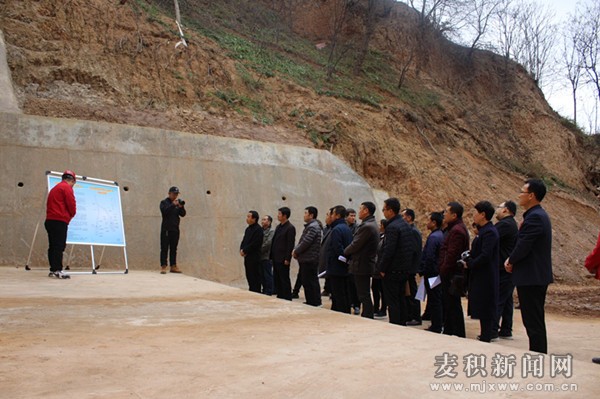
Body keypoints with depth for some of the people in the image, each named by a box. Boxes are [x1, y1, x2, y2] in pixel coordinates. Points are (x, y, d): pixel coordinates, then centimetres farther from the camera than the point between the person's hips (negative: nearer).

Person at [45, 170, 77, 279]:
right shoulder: (67, 187, -4)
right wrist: (71, 215, 9)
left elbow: (50, 205, 23)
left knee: (53, 246, 9)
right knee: (59, 246, -12)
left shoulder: (54, 188, 25)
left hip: (50, 220, 9)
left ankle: (53, 270, 11)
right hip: (60, 221, -9)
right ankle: (57, 270, -17)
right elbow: (71, 204, -11)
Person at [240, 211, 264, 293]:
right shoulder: (248, 229, 15)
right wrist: (241, 249, 0)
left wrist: (245, 251, -14)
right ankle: (251, 292, 21)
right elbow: (244, 240, 18)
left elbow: (255, 244, -19)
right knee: (249, 276, 13)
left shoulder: (258, 229, -13)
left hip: (254, 257, -9)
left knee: (255, 277, -5)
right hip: (247, 257, 9)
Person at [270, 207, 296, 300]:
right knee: (276, 279, 12)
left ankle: (287, 299, 7)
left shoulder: (290, 228, -12)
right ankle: (279, 298, 20)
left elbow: (290, 244, -15)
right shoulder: (278, 227, 15)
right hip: (276, 258, 8)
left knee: (285, 280, -1)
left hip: (283, 259, -8)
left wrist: (287, 259, -18)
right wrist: (271, 256, 12)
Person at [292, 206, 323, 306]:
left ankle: (315, 303, 0)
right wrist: (296, 249, 5)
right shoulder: (309, 226, 18)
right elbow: (302, 241, 20)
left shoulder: (313, 227, -15)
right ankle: (310, 302, 21)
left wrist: (296, 251, -8)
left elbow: (306, 242, -20)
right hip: (305, 259, 10)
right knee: (306, 282, 14)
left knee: (311, 282, -5)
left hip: (309, 260, -10)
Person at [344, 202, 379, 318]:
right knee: (364, 295, 15)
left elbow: (355, 244, -18)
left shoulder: (367, 226, -19)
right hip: (367, 264, 10)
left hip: (362, 265, -10)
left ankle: (368, 317, 0)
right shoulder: (372, 224, 13)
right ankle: (367, 317, 21)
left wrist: (345, 252, -1)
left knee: (364, 296, -4)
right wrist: (349, 253, 8)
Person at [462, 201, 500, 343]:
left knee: (485, 311, -4)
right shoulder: (484, 231, 14)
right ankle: (484, 336, 22)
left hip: (485, 279, -10)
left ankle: (485, 338, 2)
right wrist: (468, 260, 3)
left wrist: (469, 264, -15)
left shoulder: (489, 232, -17)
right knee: (483, 310, 15)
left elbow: (485, 256, -24)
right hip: (480, 278, 10)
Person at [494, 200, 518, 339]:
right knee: (506, 300, 13)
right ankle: (506, 331, 19)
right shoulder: (513, 225, 18)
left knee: (496, 300, -8)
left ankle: (493, 331, -7)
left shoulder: (504, 224, -16)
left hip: (503, 269, -10)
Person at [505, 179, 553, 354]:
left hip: (531, 277, -11)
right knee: (536, 321, 18)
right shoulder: (539, 215, 14)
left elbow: (523, 246, -23)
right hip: (539, 276, 11)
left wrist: (510, 262, -6)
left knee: (533, 322, -4)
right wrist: (512, 260, 5)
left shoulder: (534, 217, -19)